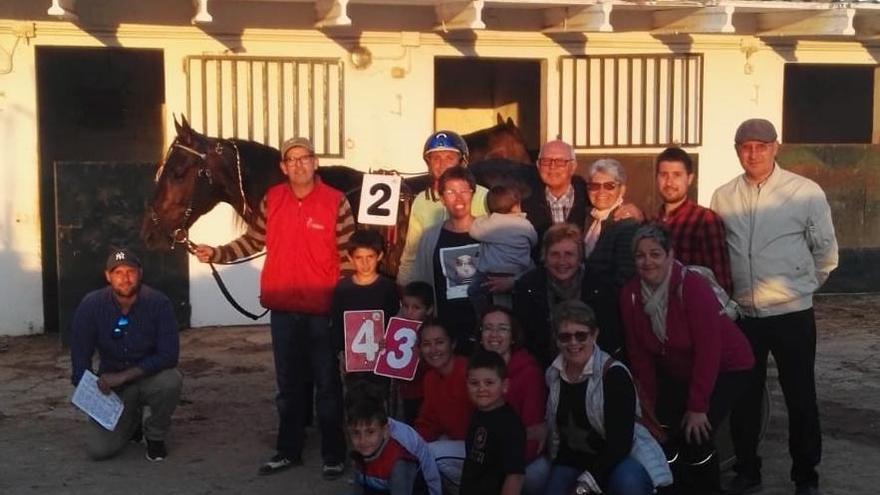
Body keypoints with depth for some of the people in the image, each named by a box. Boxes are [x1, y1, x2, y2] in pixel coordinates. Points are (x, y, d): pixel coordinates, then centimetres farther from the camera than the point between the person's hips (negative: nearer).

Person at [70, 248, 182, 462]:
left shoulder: (158, 302, -19)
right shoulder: (91, 305, -14)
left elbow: (168, 355, -22)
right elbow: (80, 357, -7)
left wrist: (124, 376, -27)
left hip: (150, 377, -1)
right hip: (111, 383, 1)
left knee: (171, 381, -36)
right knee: (98, 450, -16)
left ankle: (155, 436, -5)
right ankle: (131, 422, 21)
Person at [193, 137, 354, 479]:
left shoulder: (336, 202, -9)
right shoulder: (272, 199, 2)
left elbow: (348, 254, -7)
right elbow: (253, 241, 11)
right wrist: (217, 254, -1)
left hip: (322, 308, -4)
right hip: (282, 308, 4)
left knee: (327, 383, 7)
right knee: (288, 383, 16)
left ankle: (334, 455, 19)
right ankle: (288, 450, 29)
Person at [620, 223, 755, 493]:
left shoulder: (693, 287, -28)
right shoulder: (630, 294, -13)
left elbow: (708, 350, -27)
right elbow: (639, 352, -5)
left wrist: (697, 407, -25)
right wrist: (648, 400, -5)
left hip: (726, 368, -5)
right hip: (677, 372, 5)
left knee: (695, 436, -17)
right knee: (663, 435, -3)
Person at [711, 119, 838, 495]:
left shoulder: (806, 192, -9)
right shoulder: (723, 197, 0)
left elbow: (826, 252, 2)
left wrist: (800, 287, 11)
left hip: (792, 315, -3)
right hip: (742, 315, 3)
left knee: (800, 398, 8)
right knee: (742, 397, 13)